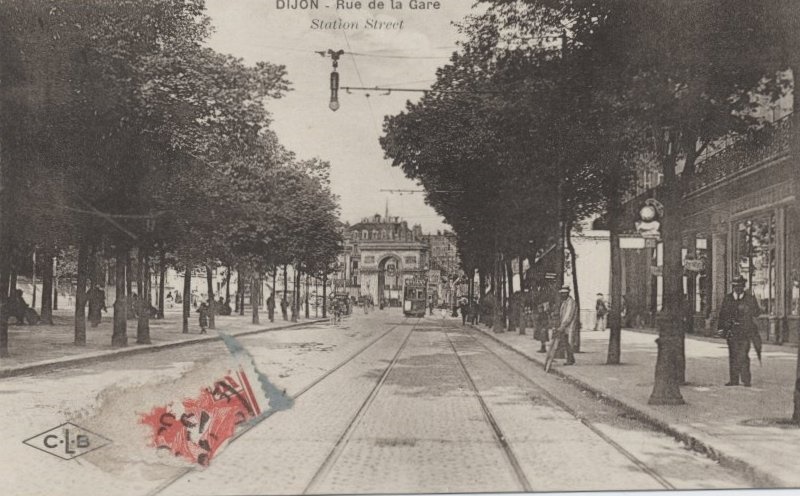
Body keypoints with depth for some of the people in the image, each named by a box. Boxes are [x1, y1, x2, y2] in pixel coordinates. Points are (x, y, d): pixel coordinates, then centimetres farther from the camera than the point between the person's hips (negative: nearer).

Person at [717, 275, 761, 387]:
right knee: (733, 355, 5)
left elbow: (756, 313, 12)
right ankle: (734, 379, 11)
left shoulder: (750, 298, 3)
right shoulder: (727, 298, 8)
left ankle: (746, 380, -1)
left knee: (743, 356, -8)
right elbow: (722, 313, 12)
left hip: (745, 331, -2)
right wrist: (721, 327, 7)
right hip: (731, 331, 2)